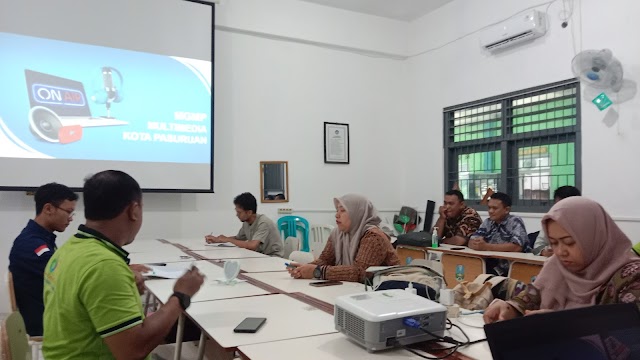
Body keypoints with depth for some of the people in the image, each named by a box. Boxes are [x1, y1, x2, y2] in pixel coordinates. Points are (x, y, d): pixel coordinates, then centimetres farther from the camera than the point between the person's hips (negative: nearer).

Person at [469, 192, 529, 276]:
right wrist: (478, 244, -19)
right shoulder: (487, 222, 9)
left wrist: (486, 247, -23)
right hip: (492, 267, 5)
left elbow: (517, 247, -22)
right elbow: (471, 243, 4)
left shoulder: (515, 222, -8)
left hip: (514, 268, -5)